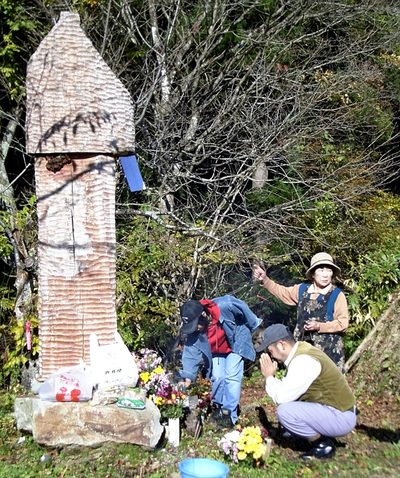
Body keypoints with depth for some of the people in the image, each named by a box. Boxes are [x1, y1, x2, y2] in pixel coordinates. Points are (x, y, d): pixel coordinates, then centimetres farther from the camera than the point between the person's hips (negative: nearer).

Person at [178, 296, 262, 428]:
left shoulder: (225, 305, -39)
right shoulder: (193, 329, -26)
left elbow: (243, 309, -20)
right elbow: (191, 353, -23)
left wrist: (253, 326, -5)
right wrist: (188, 377, -29)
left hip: (236, 343, -3)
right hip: (216, 351, 3)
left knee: (232, 377, -12)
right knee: (217, 377, -3)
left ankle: (229, 413, -6)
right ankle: (219, 407, 20)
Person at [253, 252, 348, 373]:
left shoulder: (337, 295, -4)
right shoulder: (302, 290, 10)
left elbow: (343, 323, -8)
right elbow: (281, 291, 22)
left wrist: (319, 326, -18)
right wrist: (265, 280, 8)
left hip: (328, 349, -4)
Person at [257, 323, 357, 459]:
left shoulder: (303, 361, -23)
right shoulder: (301, 350, 6)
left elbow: (282, 397, -22)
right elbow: (285, 389, 12)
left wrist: (269, 377, -7)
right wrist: (271, 377, -1)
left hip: (341, 418, -10)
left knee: (284, 411, -22)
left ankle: (323, 444, -4)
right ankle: (320, 437, 13)